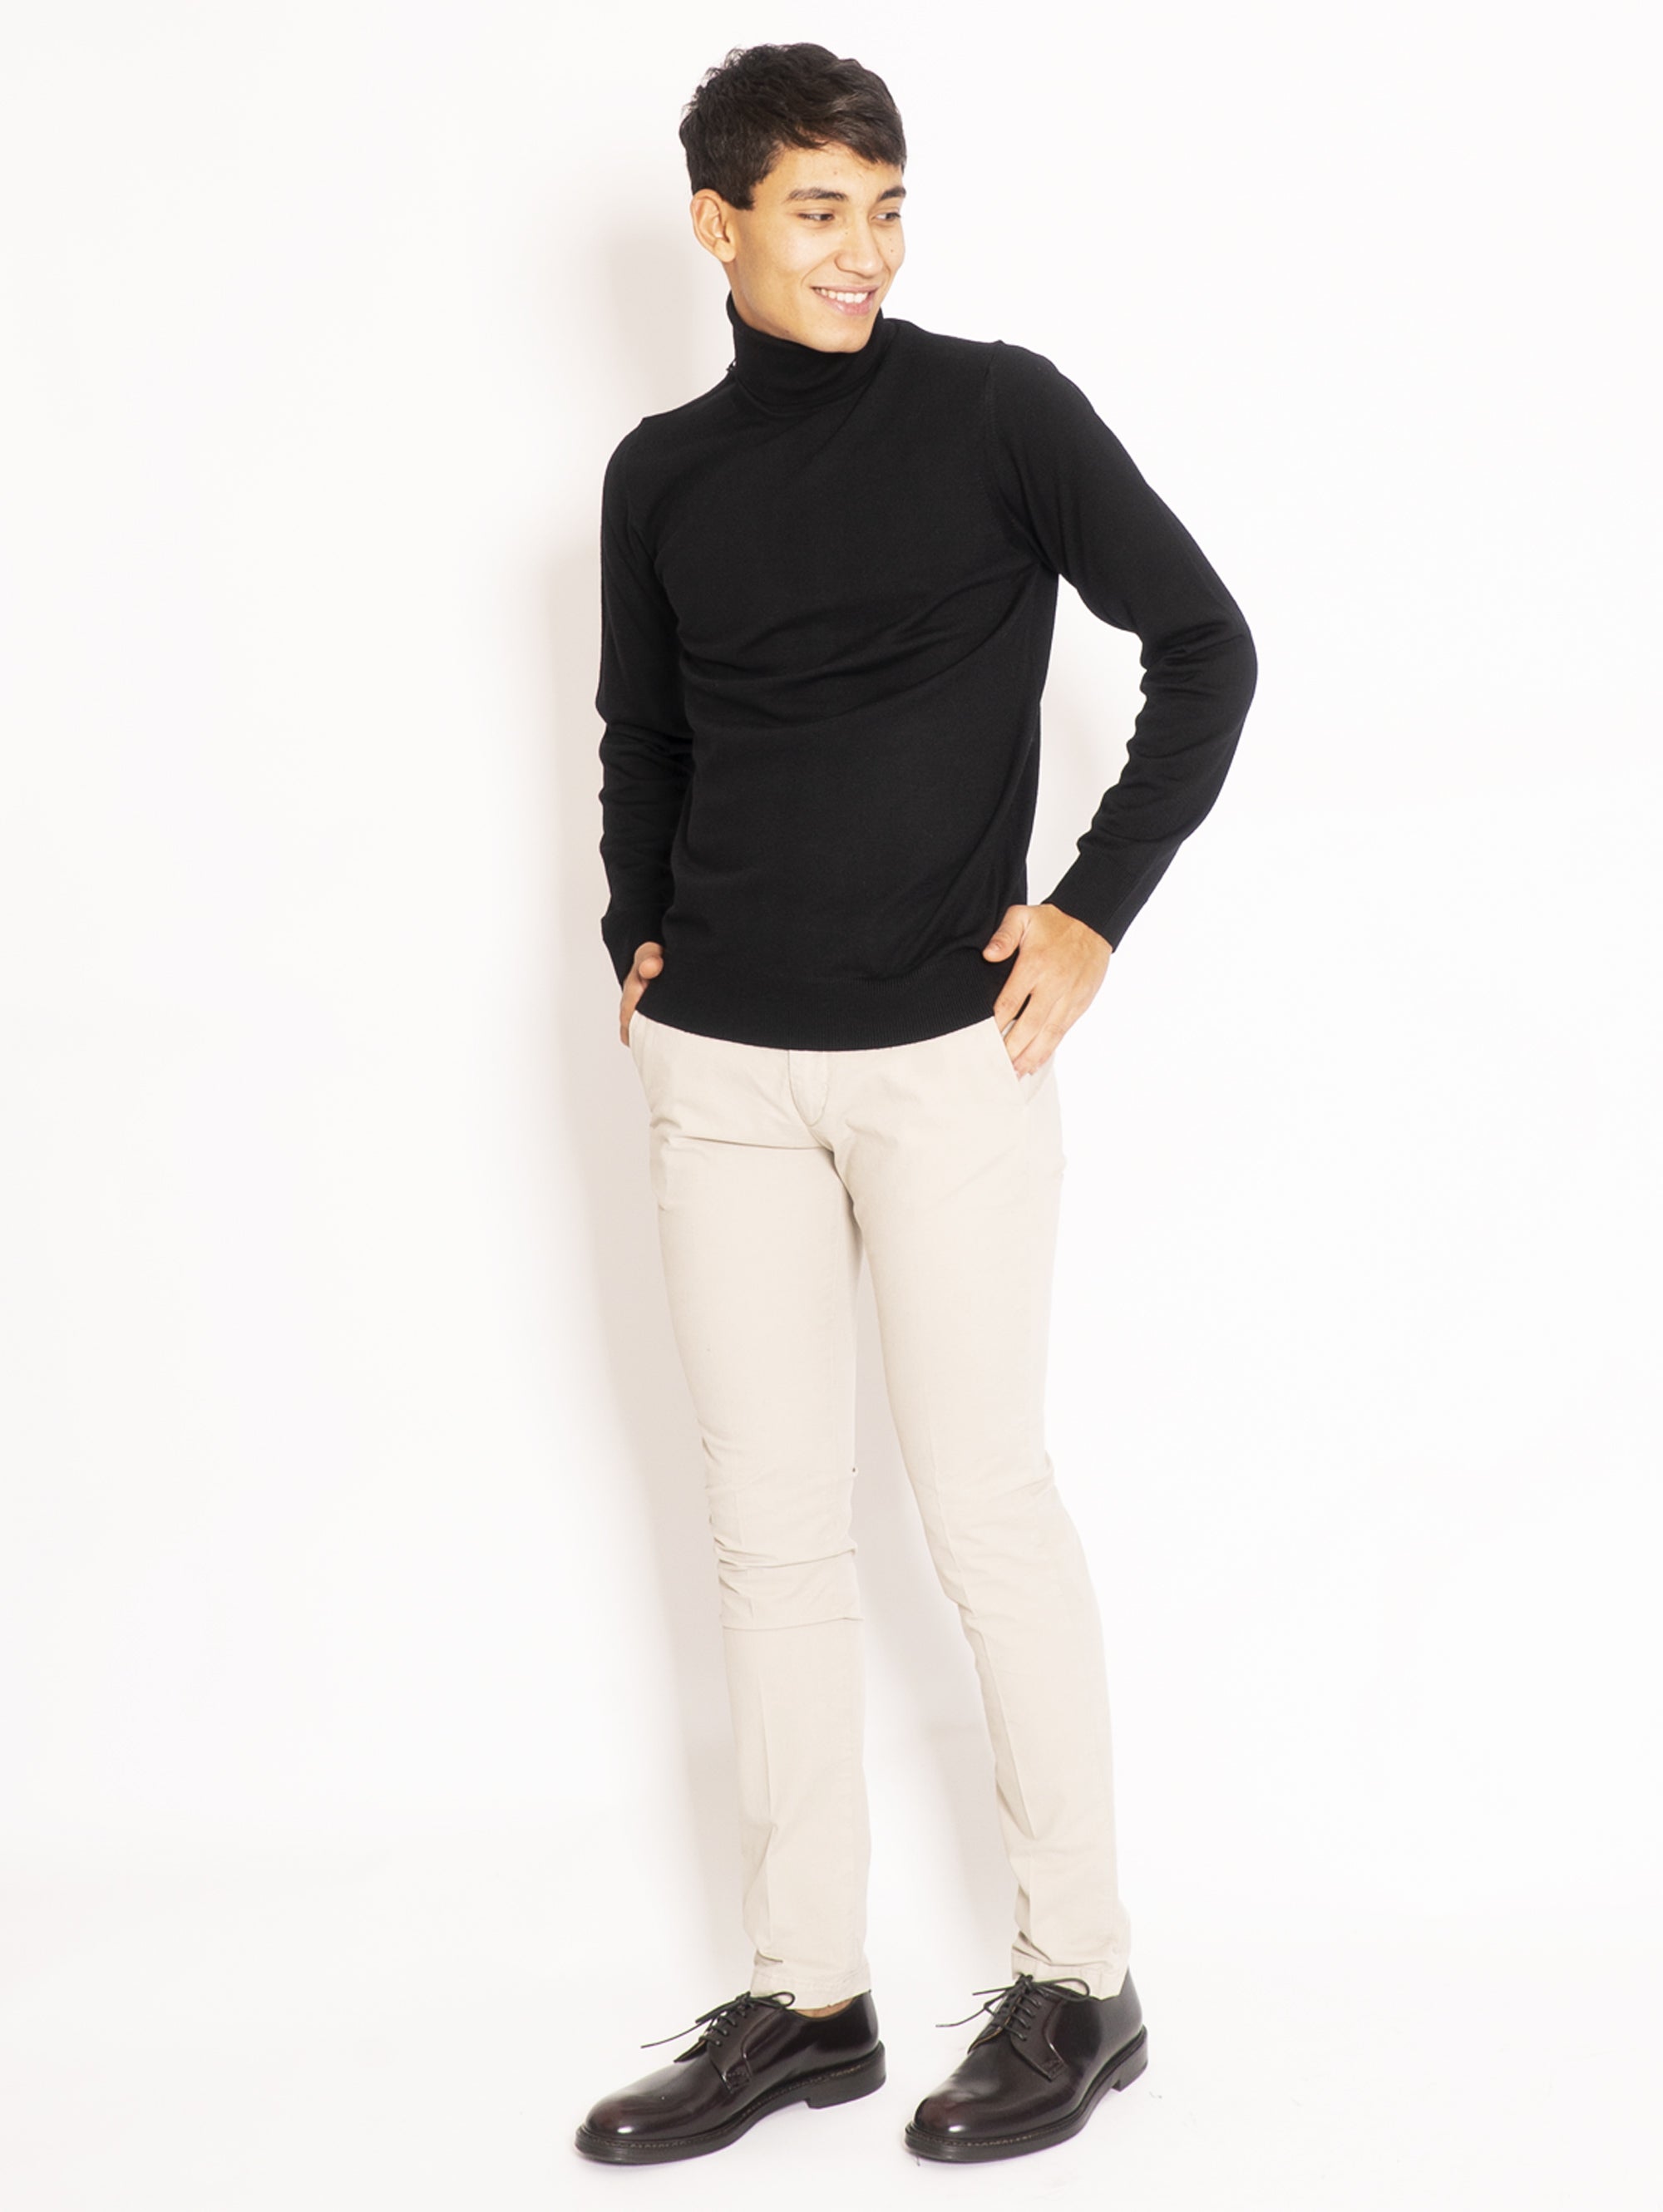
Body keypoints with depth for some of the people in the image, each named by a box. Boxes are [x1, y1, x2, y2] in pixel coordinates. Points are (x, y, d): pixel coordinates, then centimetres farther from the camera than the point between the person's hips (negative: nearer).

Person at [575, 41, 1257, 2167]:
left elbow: (1205, 647, -1)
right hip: (719, 1067, 4)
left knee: (988, 1512, 0)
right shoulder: (662, 475, 9)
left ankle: (1079, 1983, 15)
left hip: (943, 1054, -4)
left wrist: (1095, 910, -5)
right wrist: (639, 935, 9)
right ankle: (803, 2001, 19)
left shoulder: (997, 410, -3)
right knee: (771, 1529, 8)